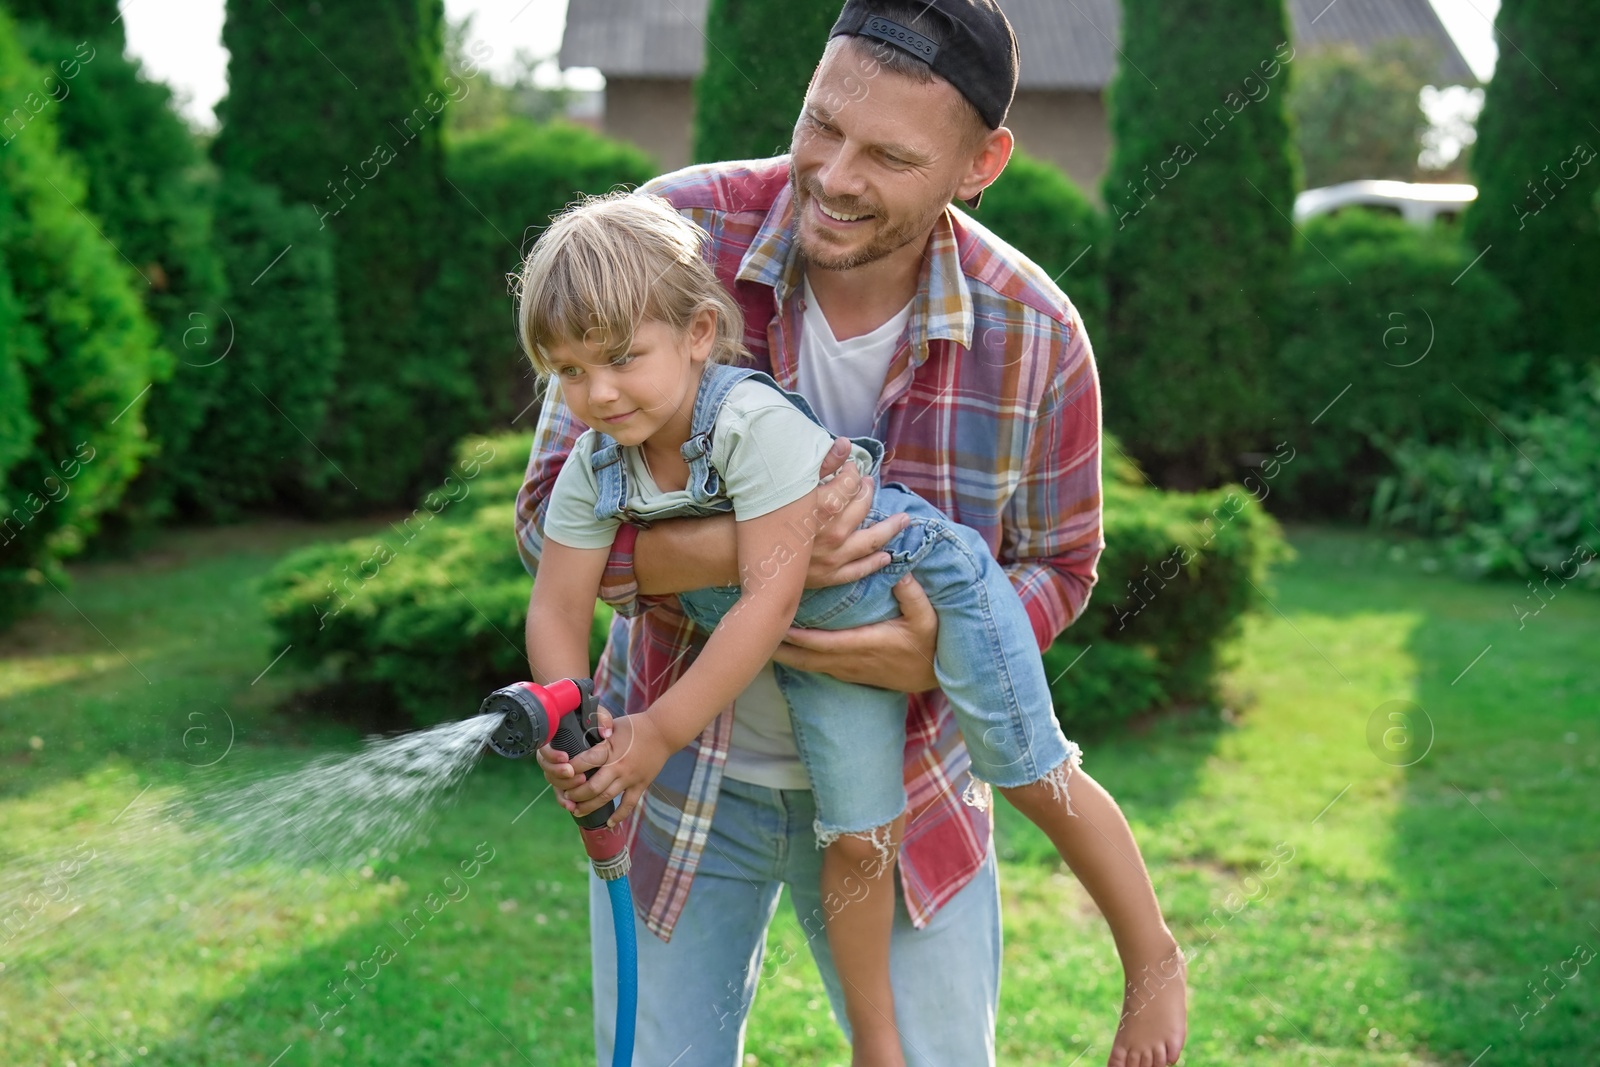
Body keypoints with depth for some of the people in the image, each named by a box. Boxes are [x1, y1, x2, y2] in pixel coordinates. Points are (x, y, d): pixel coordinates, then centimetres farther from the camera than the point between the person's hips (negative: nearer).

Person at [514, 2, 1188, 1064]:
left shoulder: (1035, 336, -15)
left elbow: (1055, 564, 0)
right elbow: (553, 516, -18)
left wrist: (940, 658, -21)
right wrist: (749, 546, -35)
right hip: (679, 771, 0)